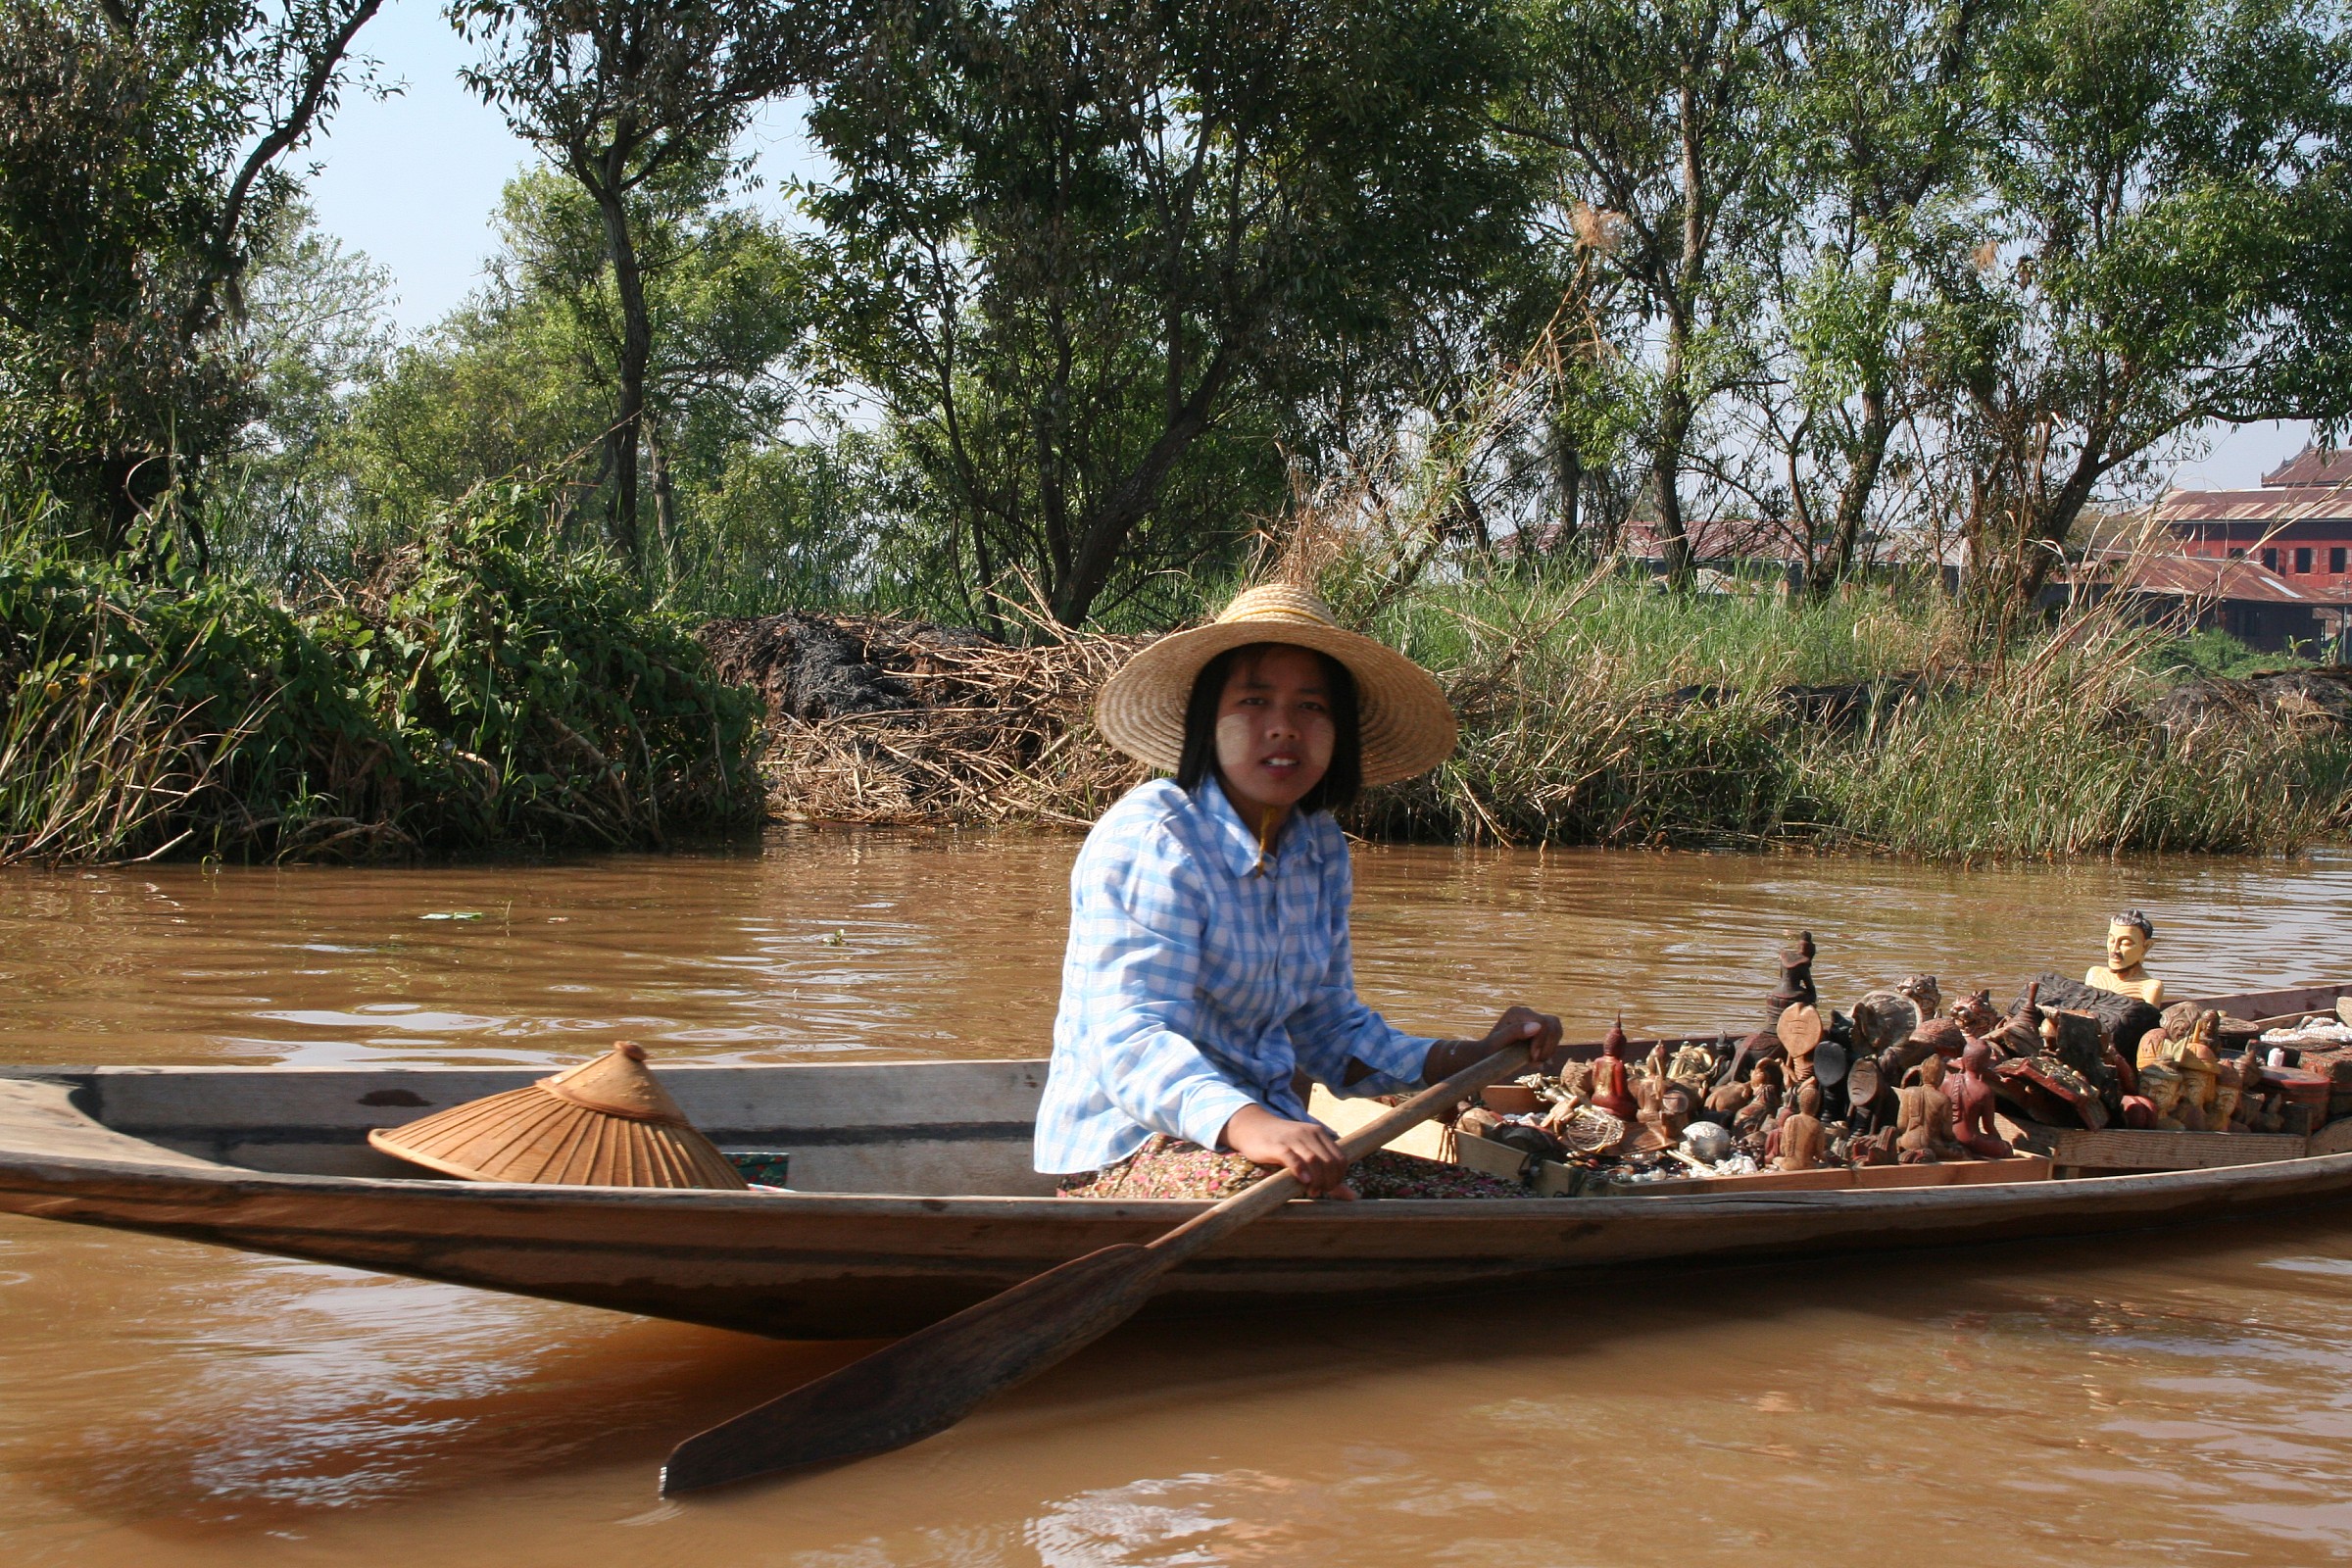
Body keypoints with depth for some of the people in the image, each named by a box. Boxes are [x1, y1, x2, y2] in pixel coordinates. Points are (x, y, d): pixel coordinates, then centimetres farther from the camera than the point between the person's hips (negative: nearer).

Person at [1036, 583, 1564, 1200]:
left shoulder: (1321, 849, 9)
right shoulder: (1147, 840, -16)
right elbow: (1133, 1039, -27)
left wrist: (1479, 1056, 5)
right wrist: (1251, 1127, -45)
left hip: (1272, 1132, 8)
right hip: (1128, 1147, -8)